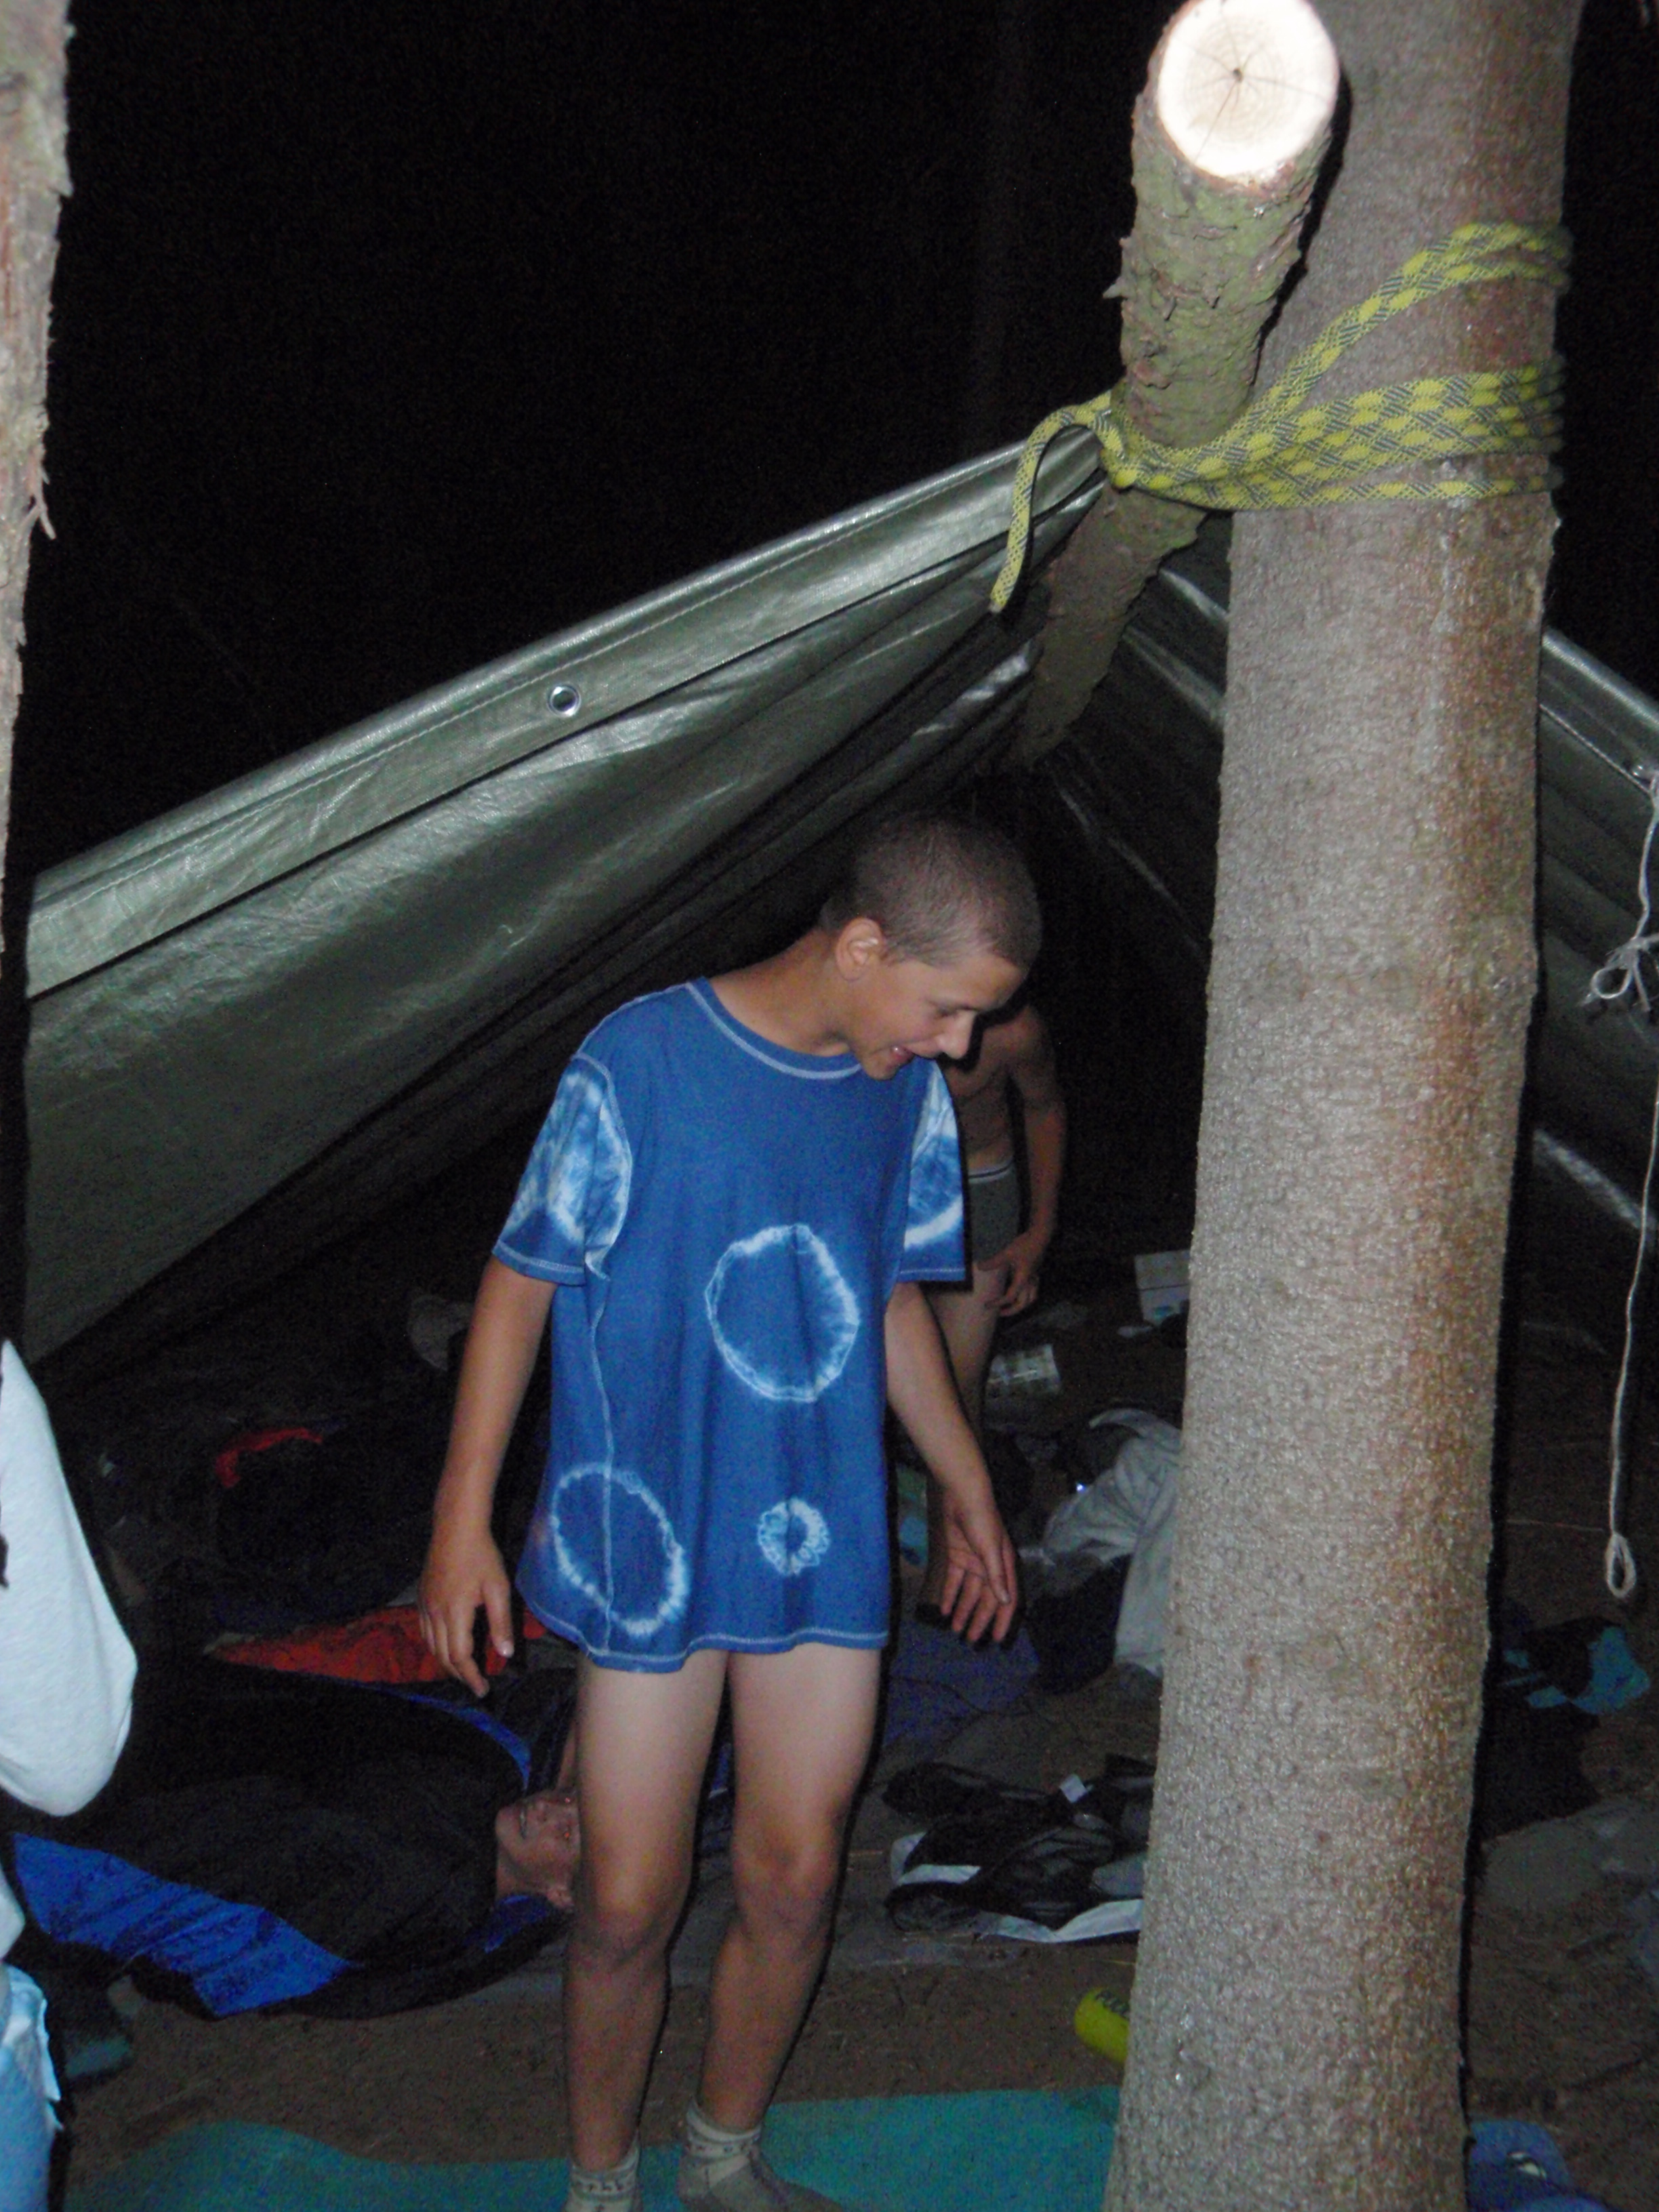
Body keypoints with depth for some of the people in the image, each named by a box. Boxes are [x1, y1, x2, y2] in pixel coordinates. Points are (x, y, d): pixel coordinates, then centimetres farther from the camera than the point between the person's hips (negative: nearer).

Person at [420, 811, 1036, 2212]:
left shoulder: (905, 1088, 2)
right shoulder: (642, 1063, -14)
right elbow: (523, 1281, -7)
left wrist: (971, 1494, 22)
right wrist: (464, 1516, -8)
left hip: (823, 1543, 5)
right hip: (650, 1543, -4)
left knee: (794, 1884, 12)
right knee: (631, 1901, 4)